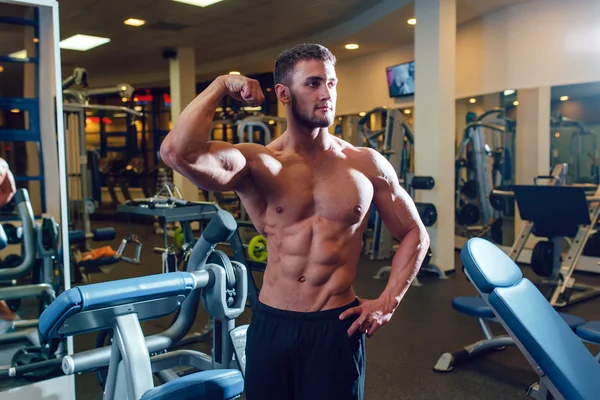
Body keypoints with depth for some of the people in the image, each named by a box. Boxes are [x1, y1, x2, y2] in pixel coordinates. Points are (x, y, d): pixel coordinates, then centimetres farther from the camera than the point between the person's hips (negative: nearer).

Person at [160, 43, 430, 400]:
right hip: (270, 324, 1)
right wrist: (222, 85, -14)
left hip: (336, 327, 0)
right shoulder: (256, 163, -7)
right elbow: (177, 152, -26)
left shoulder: (367, 164, -3)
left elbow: (415, 234, 9)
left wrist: (388, 302, -1)